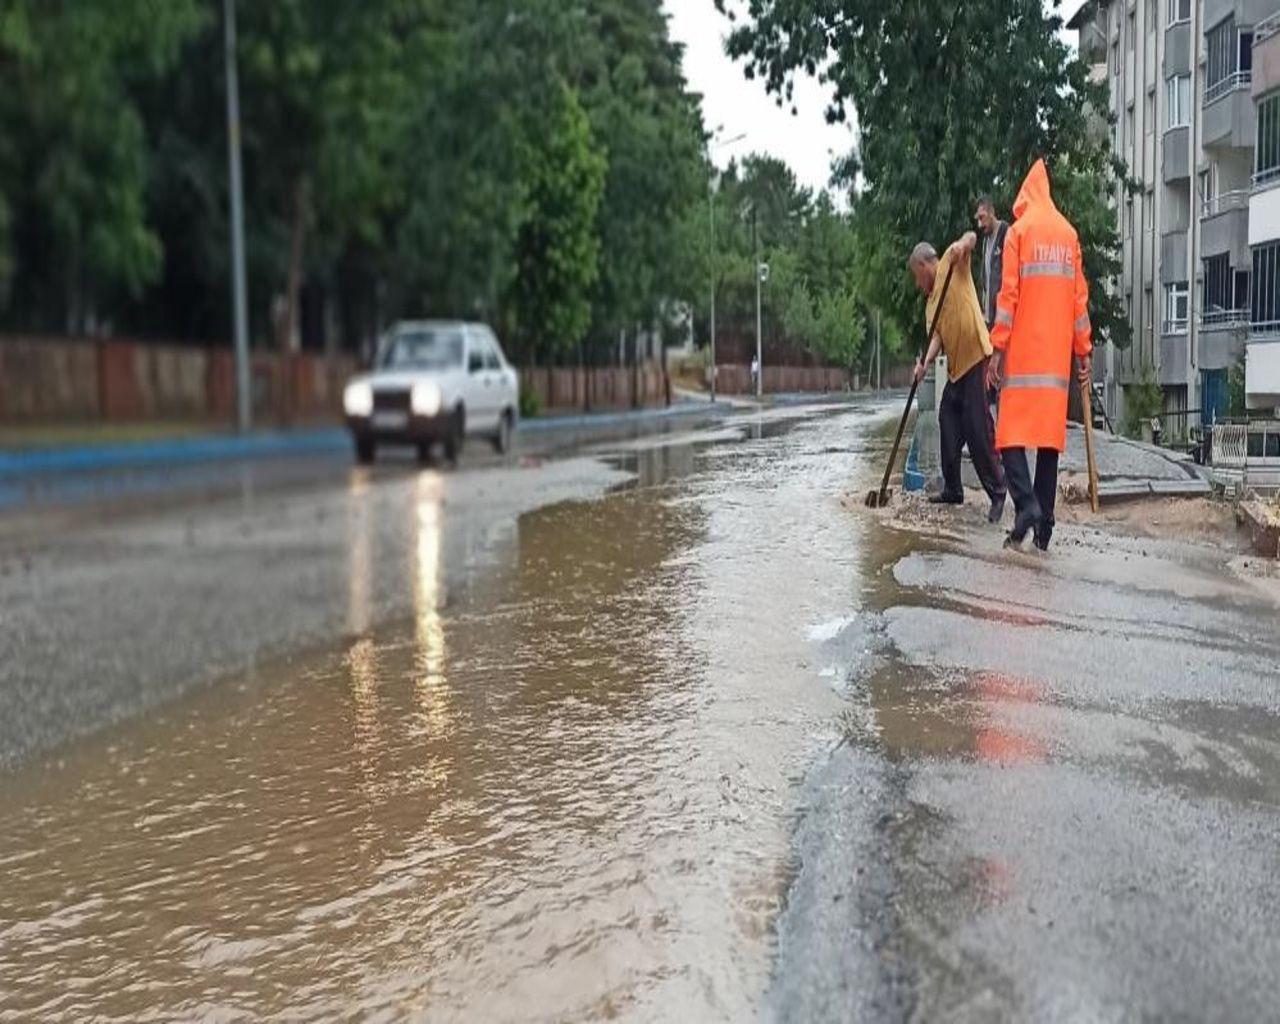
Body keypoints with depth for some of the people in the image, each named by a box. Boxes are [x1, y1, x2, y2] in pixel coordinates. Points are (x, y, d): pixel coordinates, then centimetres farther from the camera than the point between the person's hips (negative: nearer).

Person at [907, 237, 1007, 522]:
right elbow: (936, 336, 6)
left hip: (975, 359, -9)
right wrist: (925, 363, -12)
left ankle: (997, 493, -3)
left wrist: (962, 245, -33)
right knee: (948, 428, 12)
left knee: (978, 429, -10)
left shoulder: (952, 264, 2)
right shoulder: (930, 302, 19)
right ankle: (952, 489, 23)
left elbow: (971, 237, -11)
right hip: (955, 367, 9)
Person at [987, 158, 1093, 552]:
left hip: (1022, 352, -4)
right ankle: (1044, 525, 4)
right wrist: (1084, 350, 15)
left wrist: (997, 348, -5)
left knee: (1012, 432, -3)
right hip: (1057, 354, 4)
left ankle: (1026, 503, -23)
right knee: (1050, 434, 5)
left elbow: (1009, 293, -6)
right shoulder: (1069, 234, 11)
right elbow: (1080, 296, 11)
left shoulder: (1019, 230, -1)